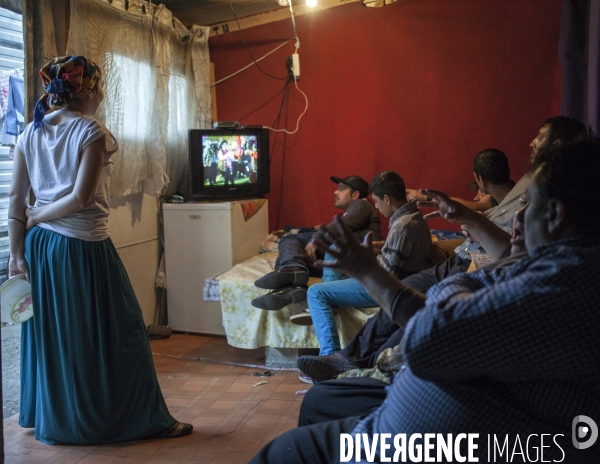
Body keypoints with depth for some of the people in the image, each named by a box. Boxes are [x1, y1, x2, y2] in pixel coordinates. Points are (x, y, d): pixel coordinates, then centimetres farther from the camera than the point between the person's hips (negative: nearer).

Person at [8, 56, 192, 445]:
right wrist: (36, 217, -5)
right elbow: (81, 198, -20)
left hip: (41, 246, 7)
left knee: (49, 334, 17)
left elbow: (16, 199, 5)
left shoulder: (32, 132, 6)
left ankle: (49, 419, 29)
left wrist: (17, 252, 7)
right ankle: (146, 420, 15)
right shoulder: (91, 132, -12)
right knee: (117, 335, 4)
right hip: (83, 248, -7)